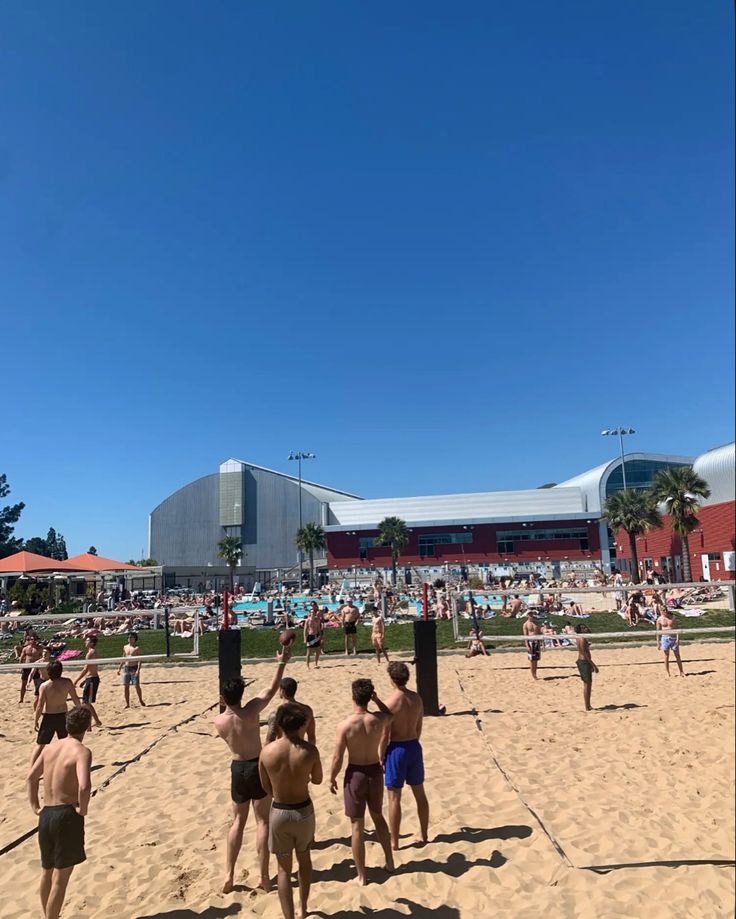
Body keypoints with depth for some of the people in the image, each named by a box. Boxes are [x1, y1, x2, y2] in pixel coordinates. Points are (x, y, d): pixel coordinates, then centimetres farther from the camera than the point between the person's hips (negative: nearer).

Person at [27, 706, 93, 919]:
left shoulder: (50, 747, 6)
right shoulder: (81, 751, -17)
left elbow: (31, 778, 15)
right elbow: (84, 786, -30)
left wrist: (35, 807, 18)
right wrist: (83, 809, -14)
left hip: (46, 814, 8)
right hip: (67, 815, -8)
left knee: (47, 871, 25)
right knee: (60, 877, 4)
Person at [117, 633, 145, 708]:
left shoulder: (137, 648, -6)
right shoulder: (125, 647, 10)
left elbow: (139, 660, -10)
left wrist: (138, 670, -21)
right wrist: (119, 668, 16)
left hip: (134, 668, -5)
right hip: (126, 668, 5)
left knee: (137, 685, -3)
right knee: (125, 686, 3)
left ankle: (141, 701, 15)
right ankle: (127, 704, 11)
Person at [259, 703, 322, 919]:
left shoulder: (267, 751, -16)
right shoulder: (310, 750, -18)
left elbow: (266, 786, -1)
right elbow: (317, 780, 0)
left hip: (279, 812, -1)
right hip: (304, 810, 1)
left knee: (284, 869, 16)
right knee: (304, 859, 26)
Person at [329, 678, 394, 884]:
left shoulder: (345, 725, -22)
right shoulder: (379, 719, -13)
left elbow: (338, 758, -14)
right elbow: (390, 716, 14)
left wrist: (332, 778, 2)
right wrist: (376, 699, 6)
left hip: (356, 774, -3)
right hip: (375, 771, 4)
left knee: (357, 826, 10)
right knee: (378, 817, 26)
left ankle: (361, 875, 20)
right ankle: (389, 862, 38)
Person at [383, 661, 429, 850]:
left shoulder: (390, 703, -20)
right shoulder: (417, 698, -3)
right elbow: (419, 728, 8)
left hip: (396, 749, -6)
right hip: (414, 747, 6)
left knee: (394, 797, 6)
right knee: (419, 793, 19)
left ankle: (393, 841, 16)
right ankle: (423, 834, 32)